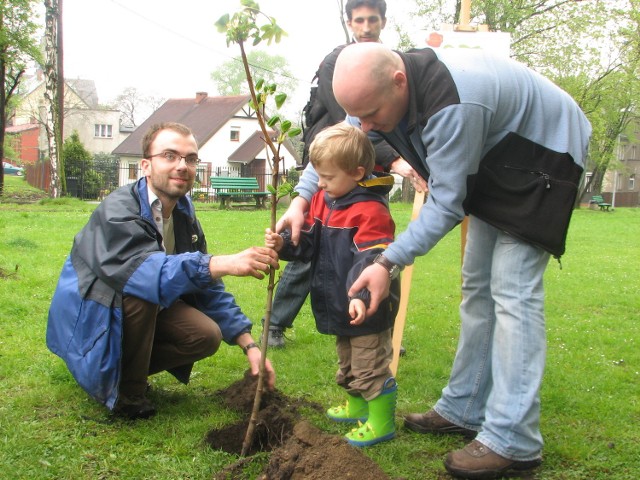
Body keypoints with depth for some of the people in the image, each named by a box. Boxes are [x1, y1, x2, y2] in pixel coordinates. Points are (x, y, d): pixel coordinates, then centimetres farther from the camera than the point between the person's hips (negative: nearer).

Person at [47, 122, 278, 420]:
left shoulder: (185, 217, -1)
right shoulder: (118, 211, -25)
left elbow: (210, 289, 1)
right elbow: (146, 269, -45)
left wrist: (249, 345, -9)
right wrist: (225, 264, -57)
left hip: (146, 310, 7)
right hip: (90, 315, -6)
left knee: (206, 336, -15)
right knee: (137, 289, -35)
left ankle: (125, 368, 8)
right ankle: (126, 392, -15)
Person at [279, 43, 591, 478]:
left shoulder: (452, 106, -38)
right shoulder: (382, 87, -12)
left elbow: (446, 205, -32)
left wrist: (388, 263, -31)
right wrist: (301, 199, -10)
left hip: (544, 153, -9)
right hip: (493, 161, 9)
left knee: (512, 291, -16)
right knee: (479, 288, 9)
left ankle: (512, 441, -12)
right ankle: (464, 410, 19)